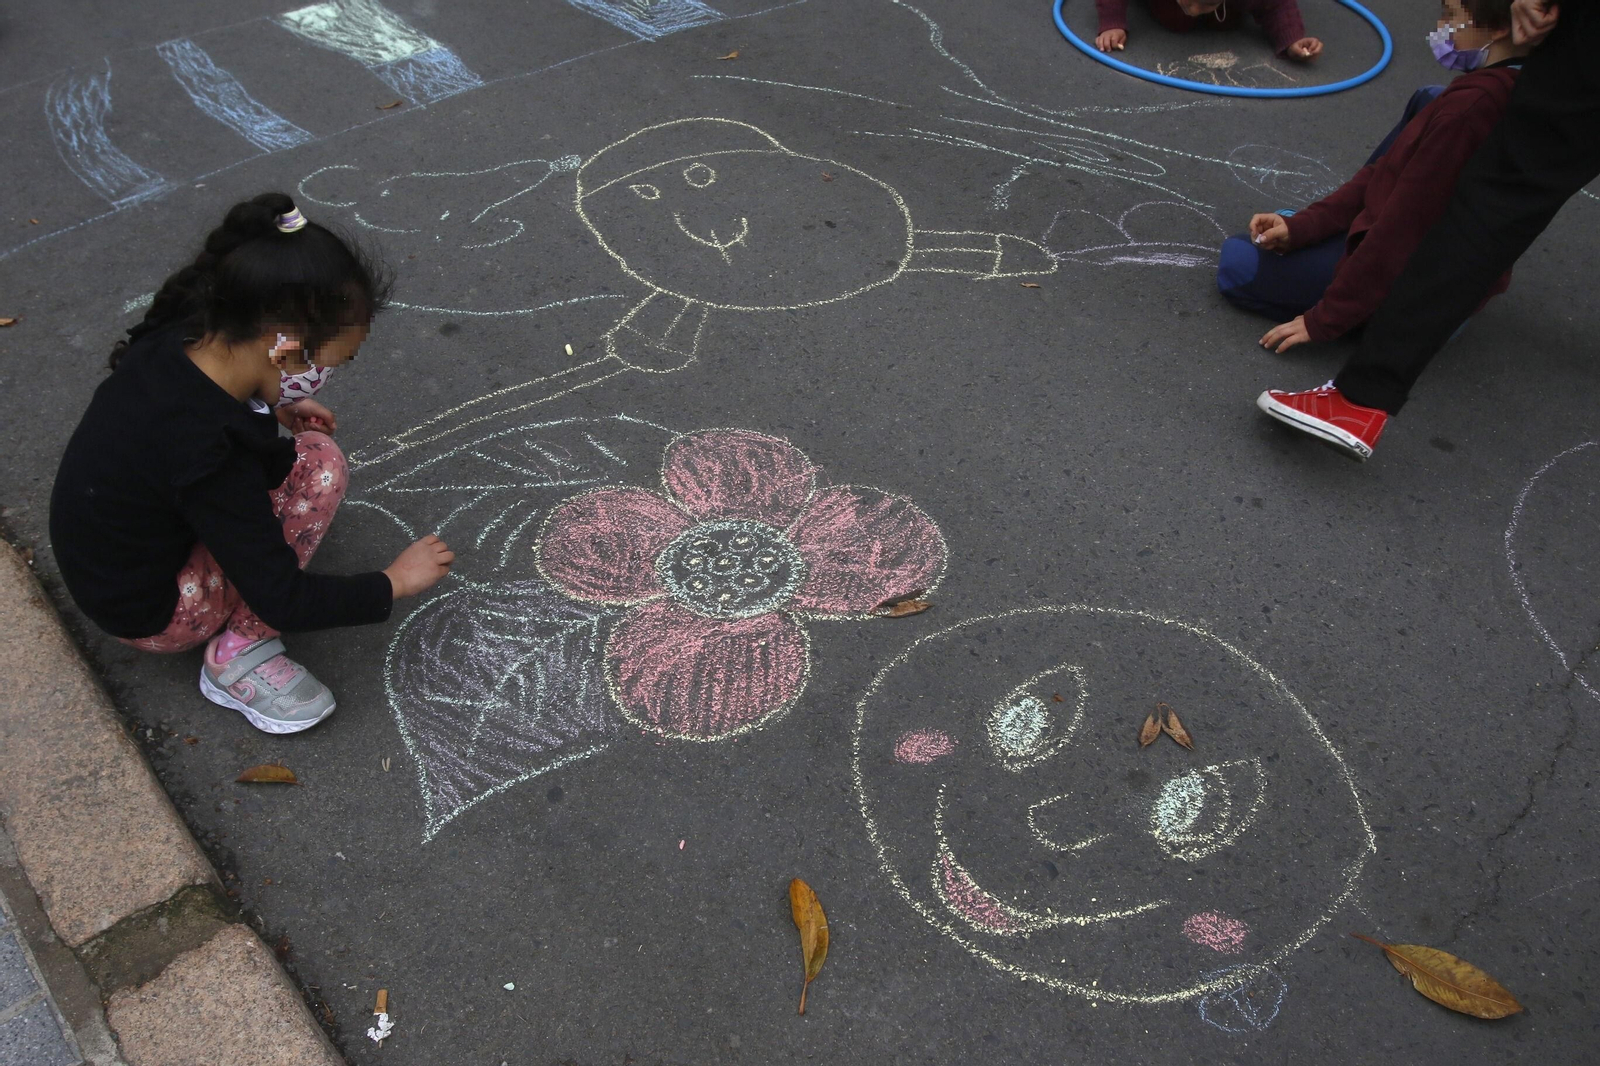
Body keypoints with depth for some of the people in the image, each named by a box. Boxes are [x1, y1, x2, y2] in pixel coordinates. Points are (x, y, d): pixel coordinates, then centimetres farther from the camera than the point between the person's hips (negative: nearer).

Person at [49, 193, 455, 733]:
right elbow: (283, 602, -27)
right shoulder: (211, 457, -36)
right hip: (150, 614, -8)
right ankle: (238, 658, -12)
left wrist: (271, 414, 3)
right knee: (317, 465, -19)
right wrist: (395, 581, -16)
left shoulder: (174, 343, -14)